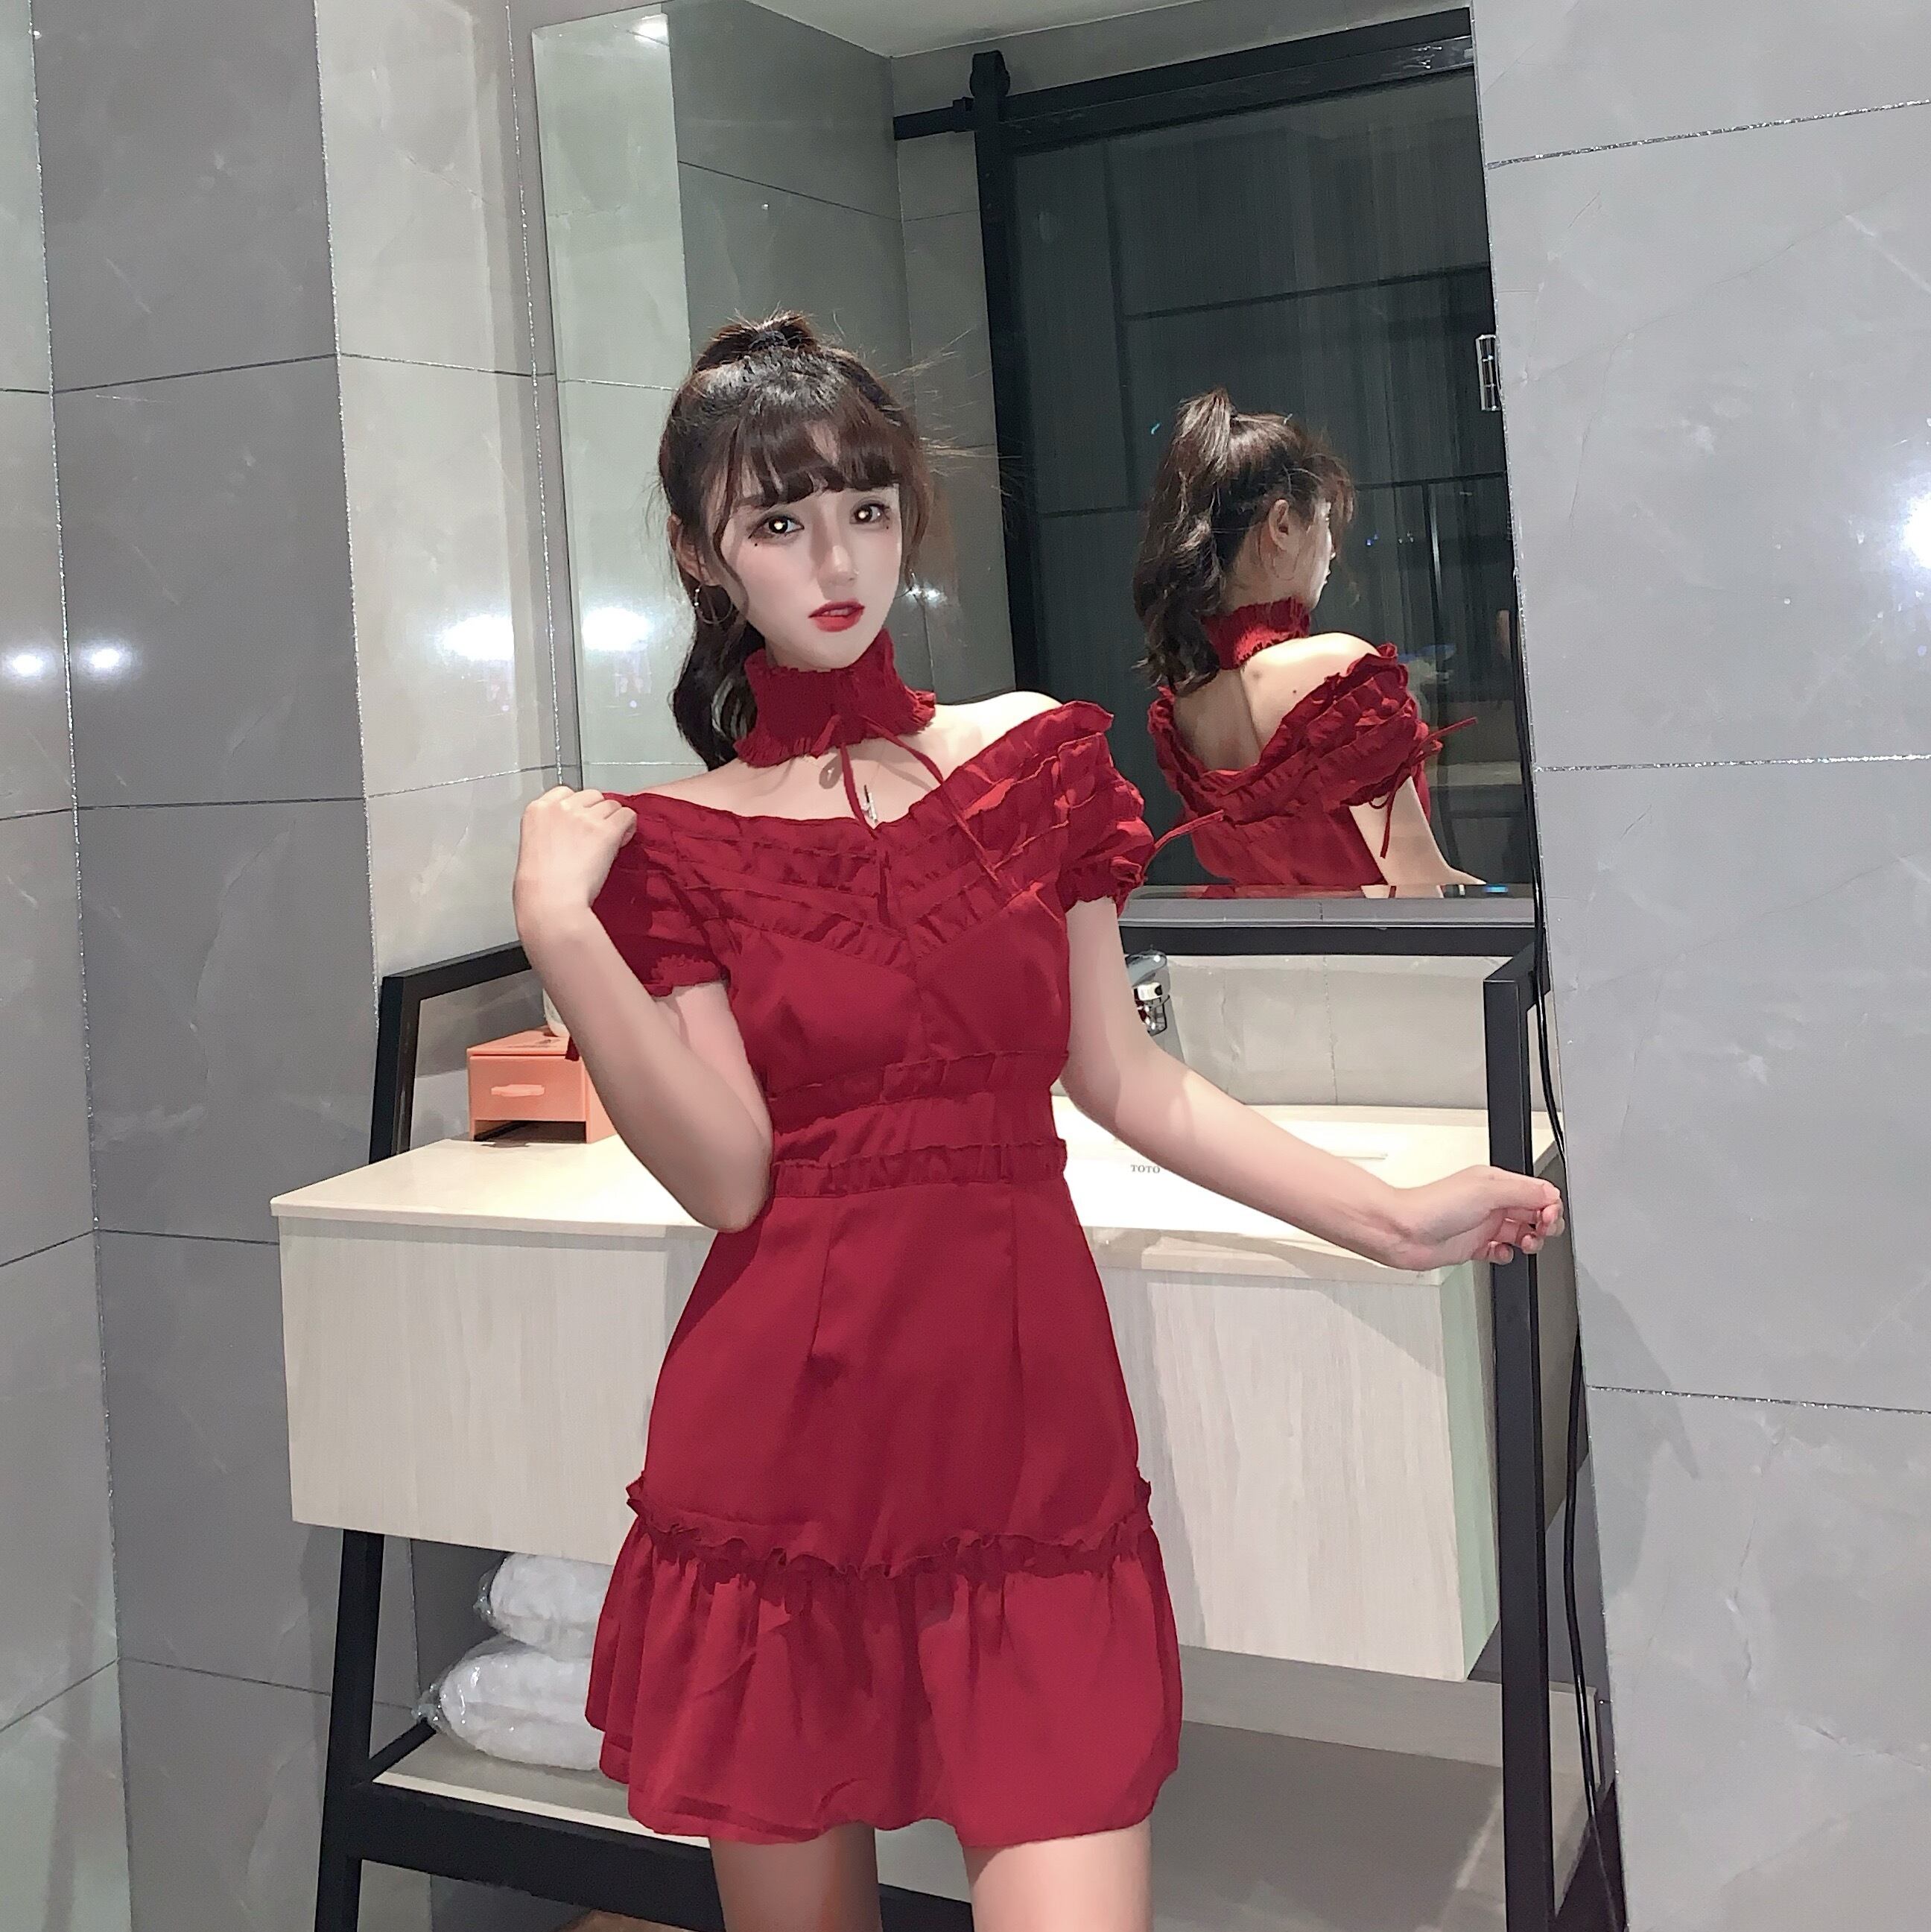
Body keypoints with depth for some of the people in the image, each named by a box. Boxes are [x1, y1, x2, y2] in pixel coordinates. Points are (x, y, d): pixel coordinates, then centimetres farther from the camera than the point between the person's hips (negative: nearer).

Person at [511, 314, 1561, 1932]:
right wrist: (561, 930, -17)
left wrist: (1391, 1219, 7)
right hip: (782, 1435, 0)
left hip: (1028, 1418, 1)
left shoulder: (1035, 756, 7)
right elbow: (728, 1176, -9)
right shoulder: (674, 844, 2)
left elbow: (1123, 1081, 10)